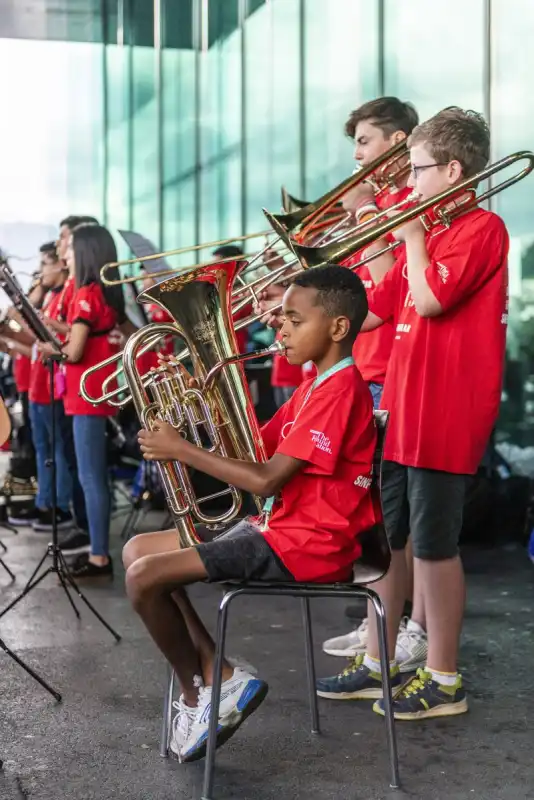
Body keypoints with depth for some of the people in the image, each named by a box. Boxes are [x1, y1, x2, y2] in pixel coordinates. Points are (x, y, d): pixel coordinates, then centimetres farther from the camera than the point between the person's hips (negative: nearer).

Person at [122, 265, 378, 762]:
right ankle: (216, 673, 3)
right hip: (280, 526, 11)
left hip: (305, 544, -11)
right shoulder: (317, 385, 15)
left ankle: (196, 693, 4)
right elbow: (256, 450, 13)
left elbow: (266, 480, -24)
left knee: (145, 577, -18)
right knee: (137, 551, 8)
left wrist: (182, 450, -17)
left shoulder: (339, 388, -18)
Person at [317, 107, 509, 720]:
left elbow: (429, 299, -22)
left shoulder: (481, 228, -9)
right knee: (382, 536, 13)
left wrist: (412, 238, -8)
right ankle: (376, 663, 25)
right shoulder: (429, 234, 17)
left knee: (432, 544, -1)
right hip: (399, 409, 9)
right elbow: (371, 311, 17)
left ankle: (443, 679, 12)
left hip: (444, 418, -9)